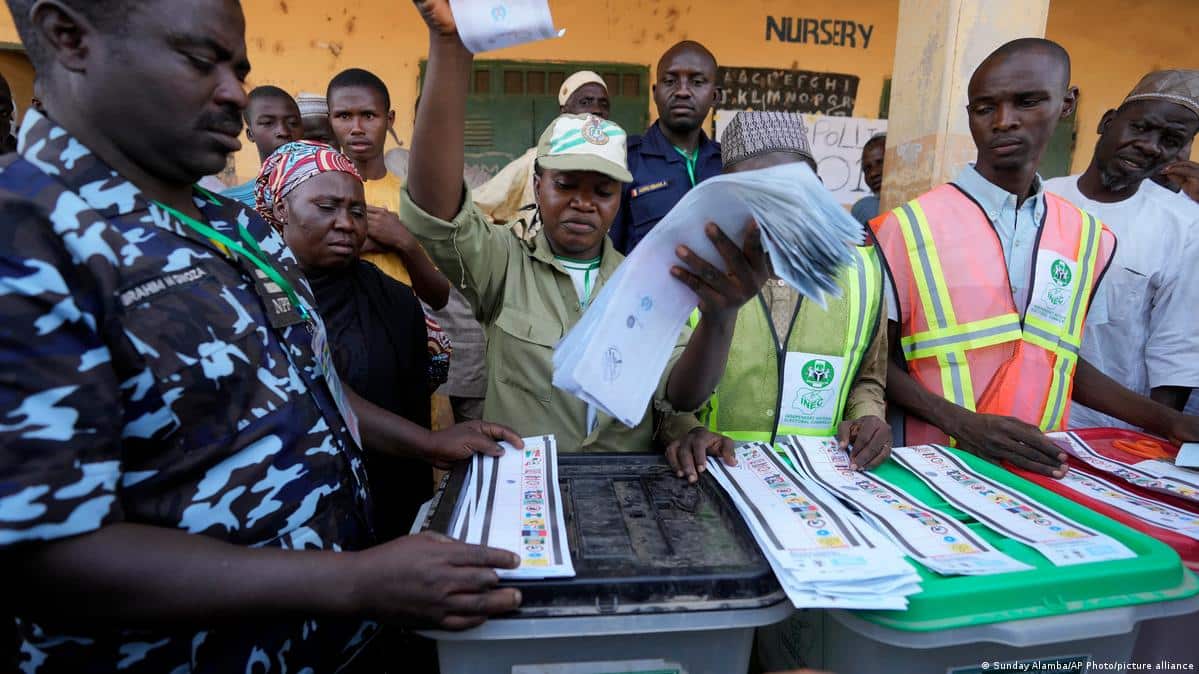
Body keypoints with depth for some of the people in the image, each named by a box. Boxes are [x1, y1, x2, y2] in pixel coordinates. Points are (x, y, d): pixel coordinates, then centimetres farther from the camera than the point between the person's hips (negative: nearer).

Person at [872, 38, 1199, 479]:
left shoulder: (1088, 237, 6)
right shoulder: (908, 226, -8)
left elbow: (1061, 358, 15)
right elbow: (875, 357, -6)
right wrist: (961, 422, -18)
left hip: (1038, 467, 4)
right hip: (935, 462, -4)